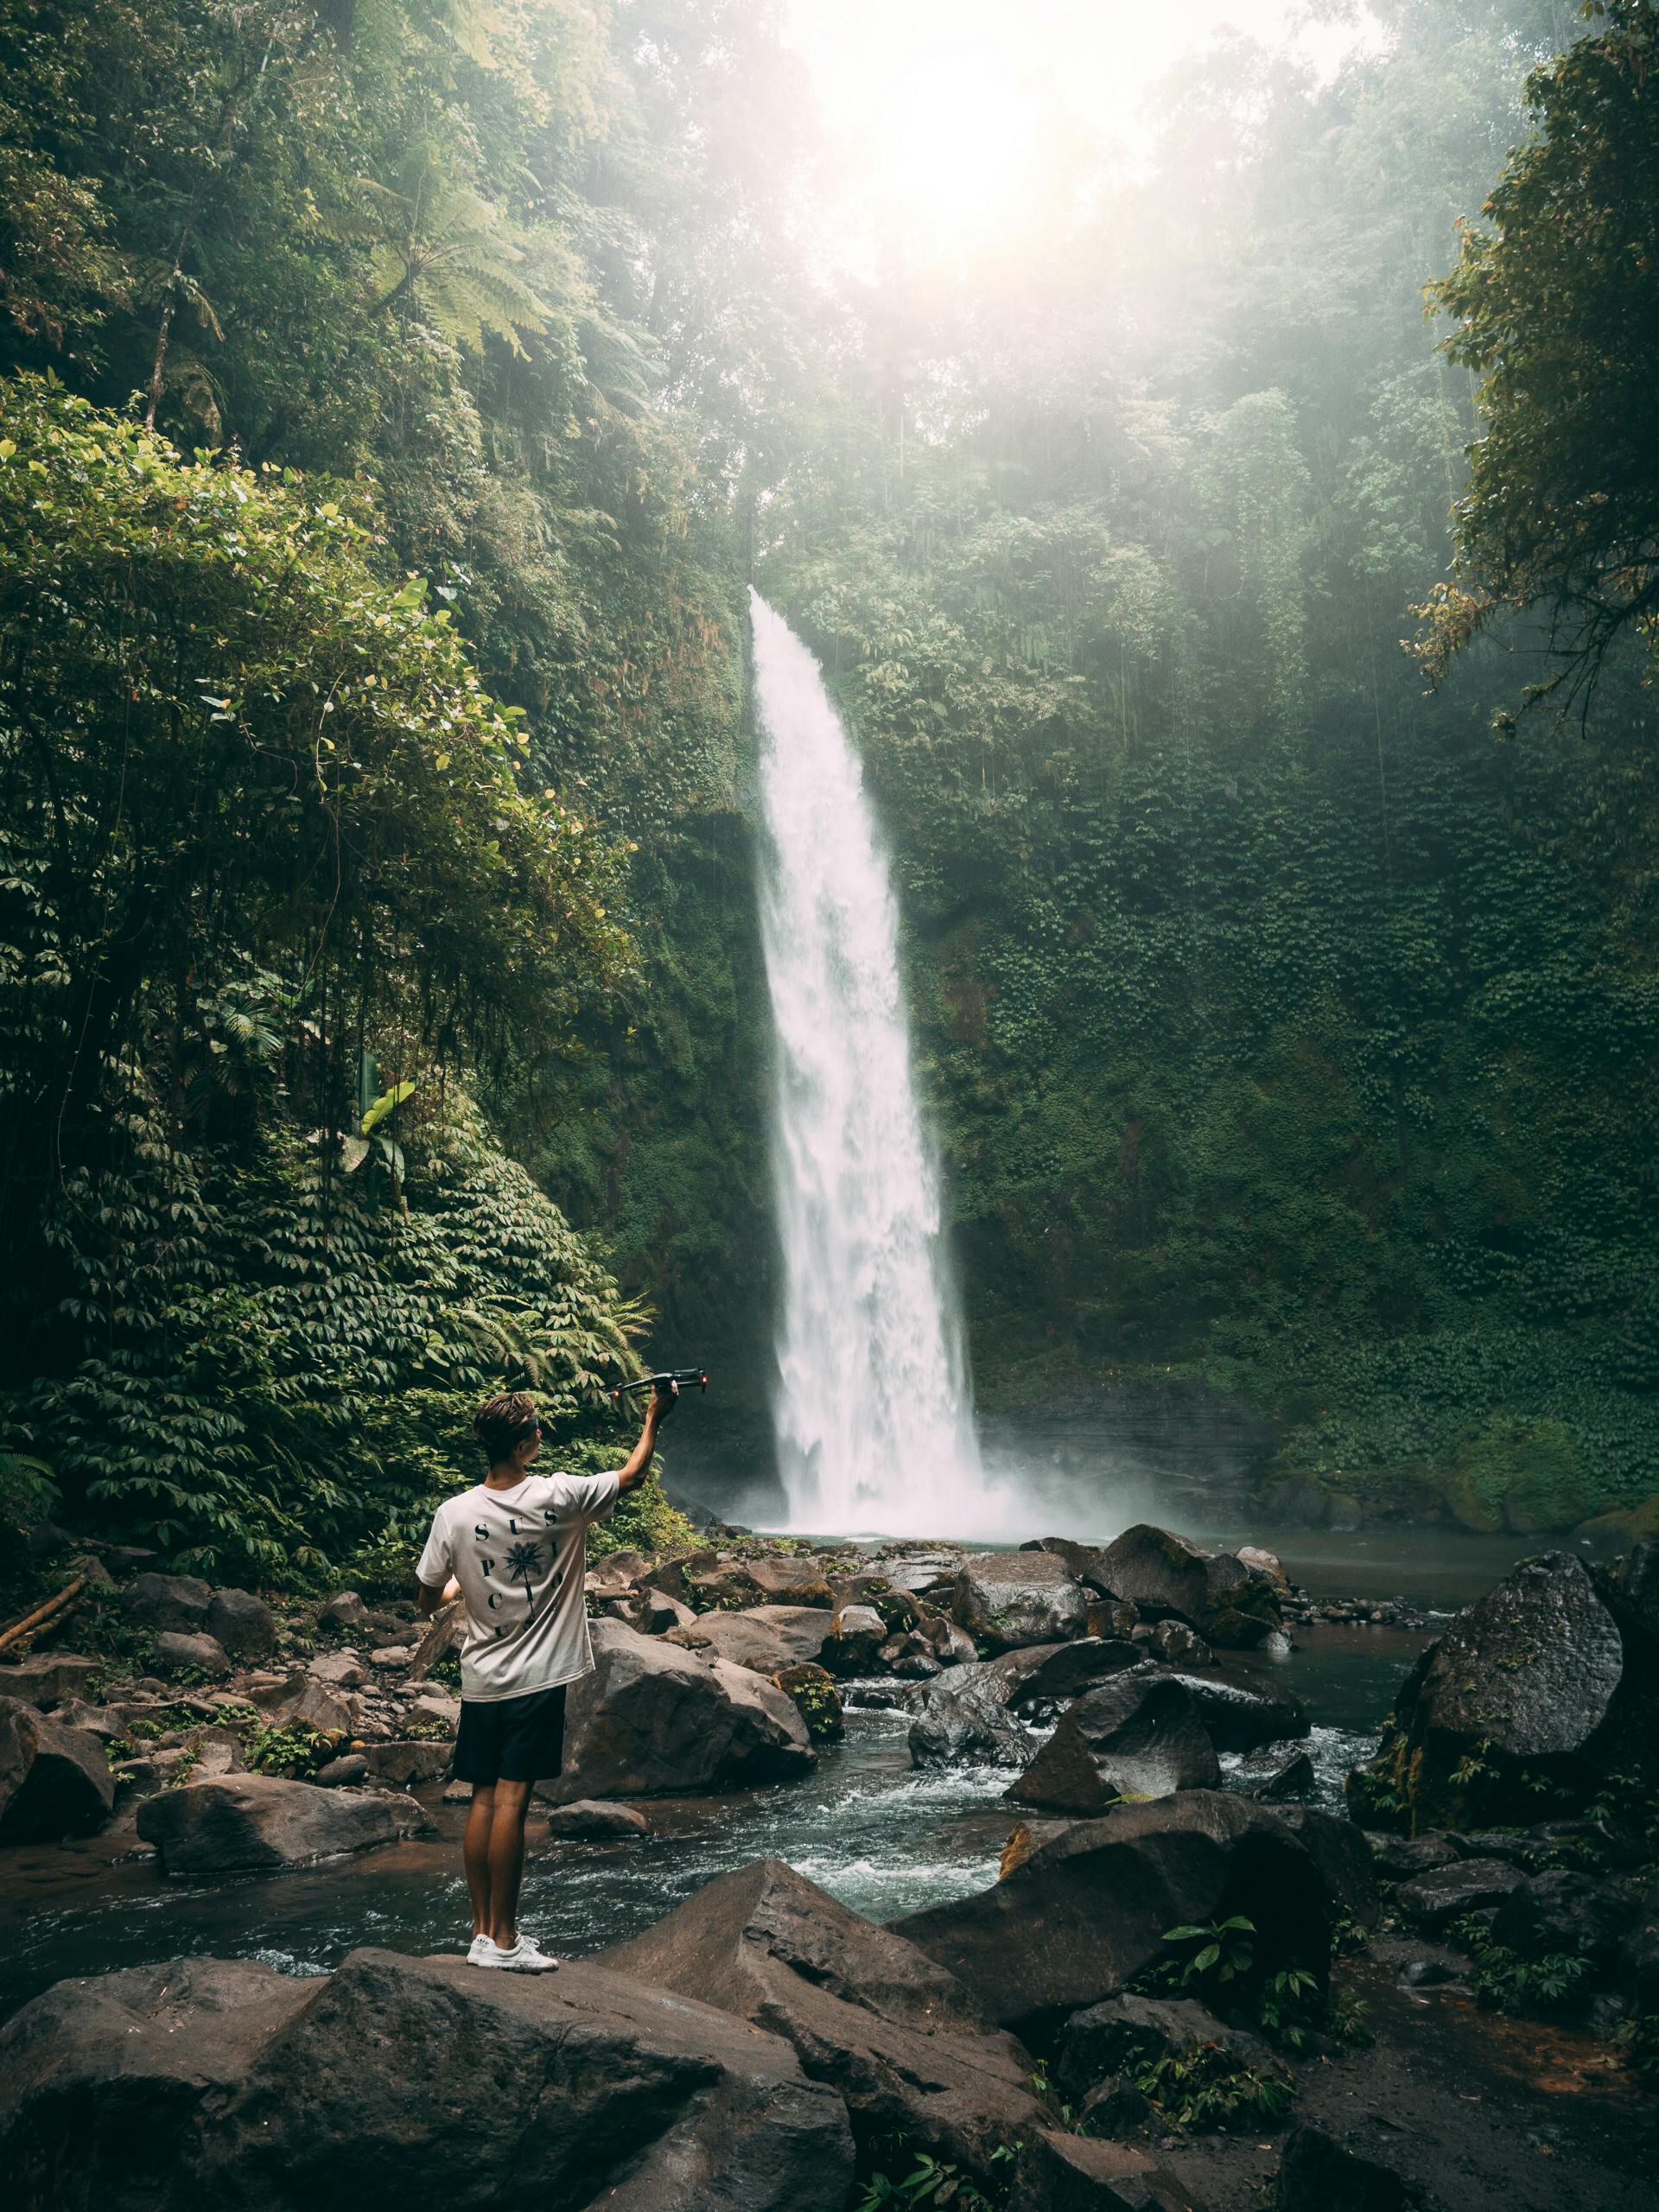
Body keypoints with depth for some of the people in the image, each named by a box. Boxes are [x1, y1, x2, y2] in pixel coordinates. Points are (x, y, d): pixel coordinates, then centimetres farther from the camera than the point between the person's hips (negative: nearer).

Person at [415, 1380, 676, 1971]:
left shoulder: (454, 1514, -6)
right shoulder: (559, 1498, -13)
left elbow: (427, 1601, 6)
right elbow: (631, 1477, 4)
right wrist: (654, 1419, 15)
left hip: (480, 1679, 4)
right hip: (537, 1678, -4)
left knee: (483, 1799, 10)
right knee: (511, 1800, -3)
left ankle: (483, 1929, 18)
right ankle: (502, 1939, 3)